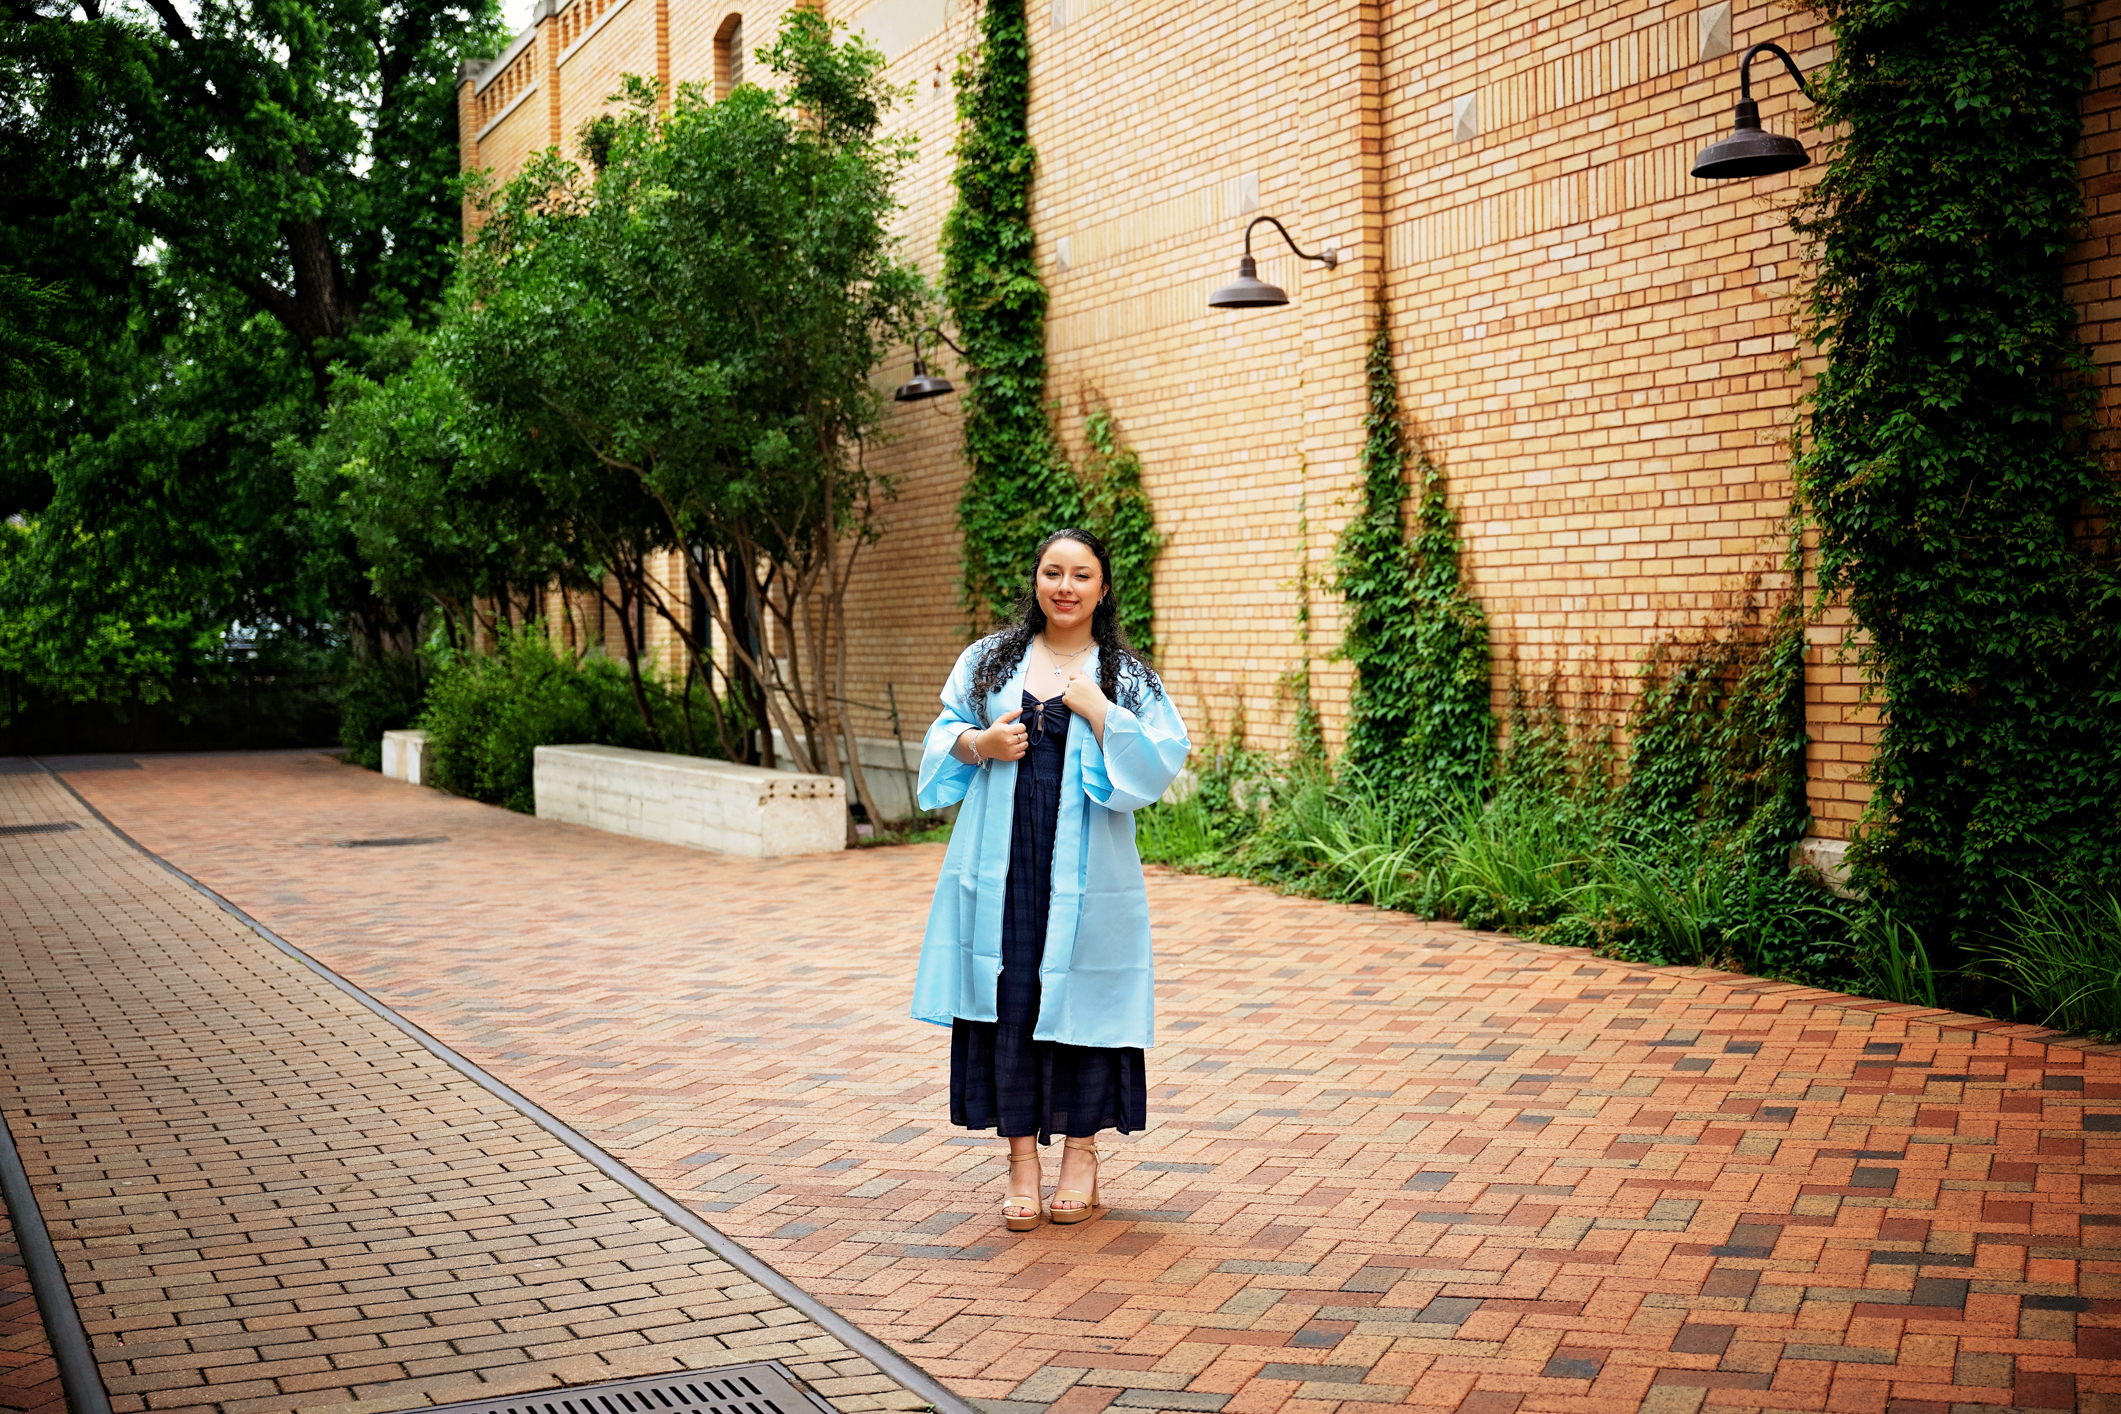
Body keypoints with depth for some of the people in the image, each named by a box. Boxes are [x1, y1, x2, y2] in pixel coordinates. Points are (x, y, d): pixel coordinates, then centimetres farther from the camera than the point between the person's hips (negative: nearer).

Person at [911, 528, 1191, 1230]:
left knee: (1079, 998, 2)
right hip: (1001, 862, 1)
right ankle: (1022, 1159, 11)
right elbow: (942, 735, 11)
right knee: (1008, 1001, 1)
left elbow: (1162, 763, -4)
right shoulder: (988, 660, 11)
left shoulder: (1129, 677, 6)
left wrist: (1099, 713, -12)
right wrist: (980, 744, -9)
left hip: (1084, 868, -1)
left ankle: (1080, 1153, 17)